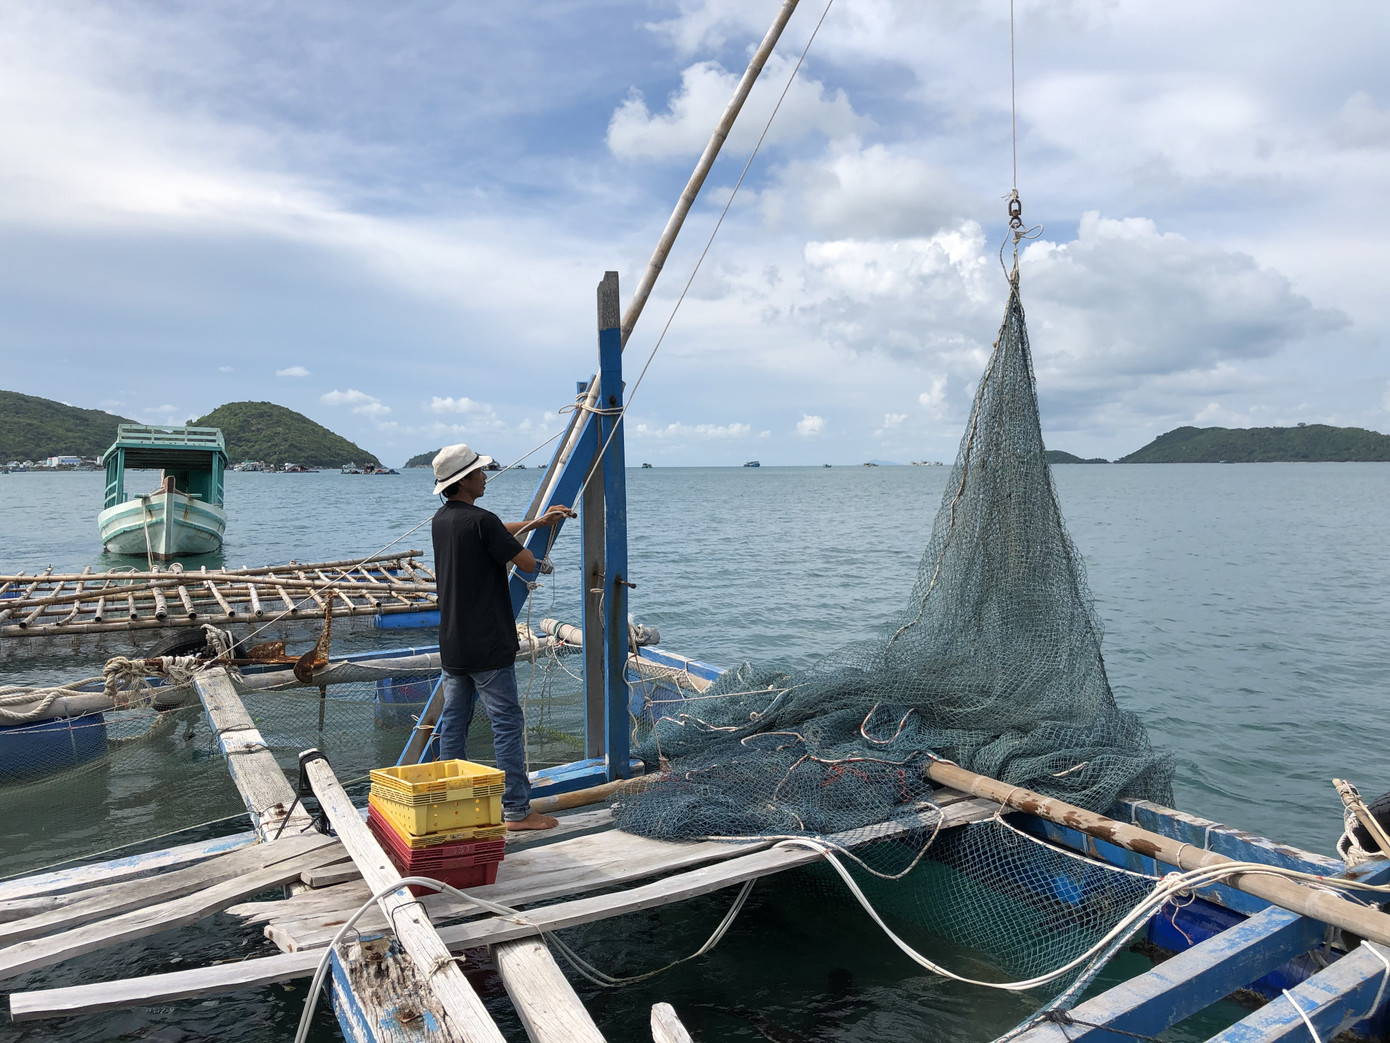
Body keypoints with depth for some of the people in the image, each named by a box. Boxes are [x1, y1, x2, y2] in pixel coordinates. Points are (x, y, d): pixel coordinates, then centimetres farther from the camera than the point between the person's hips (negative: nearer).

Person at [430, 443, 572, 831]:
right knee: (507, 721, -3)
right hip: (487, 646, -9)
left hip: (452, 643, 9)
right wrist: (521, 548, 7)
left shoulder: (442, 519, 11)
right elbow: (527, 563, -14)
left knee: (453, 719, 12)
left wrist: (535, 522, 27)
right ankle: (517, 810, 1)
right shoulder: (481, 521, -17)